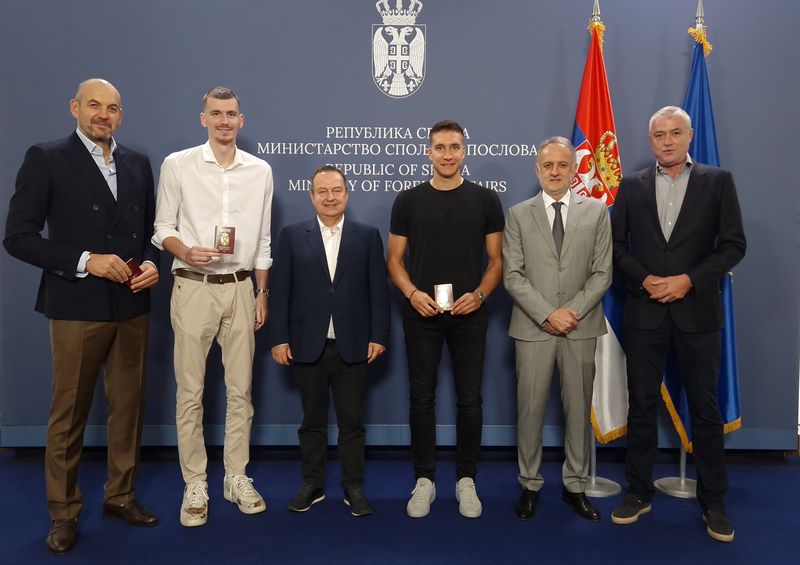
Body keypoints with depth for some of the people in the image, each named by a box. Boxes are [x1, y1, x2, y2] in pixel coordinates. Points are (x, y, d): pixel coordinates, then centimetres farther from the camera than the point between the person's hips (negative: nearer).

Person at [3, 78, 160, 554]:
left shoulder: (138, 164, 10)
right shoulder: (46, 159, -3)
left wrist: (151, 263, -4)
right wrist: (85, 261, -17)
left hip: (132, 306, 4)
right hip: (78, 307, -4)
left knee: (129, 406, 11)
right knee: (69, 413, 6)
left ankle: (120, 495, 29)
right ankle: (64, 512, 23)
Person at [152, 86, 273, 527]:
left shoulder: (260, 170, 7)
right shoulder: (177, 164, 0)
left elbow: (262, 239, 11)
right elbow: (163, 228, 2)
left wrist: (262, 293, 9)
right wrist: (186, 252, -19)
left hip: (240, 288, 2)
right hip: (193, 288, -2)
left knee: (240, 388, 8)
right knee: (191, 391, 3)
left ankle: (237, 478, 22)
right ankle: (195, 485, 16)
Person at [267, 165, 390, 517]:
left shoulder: (368, 236, 5)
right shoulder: (291, 236, 5)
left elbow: (378, 290, 2)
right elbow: (280, 291, 1)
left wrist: (378, 336, -4)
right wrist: (279, 339, -5)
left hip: (353, 347, 0)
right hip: (307, 346, 1)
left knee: (352, 421, 8)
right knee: (312, 420, 12)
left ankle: (354, 487, 22)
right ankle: (312, 484, 27)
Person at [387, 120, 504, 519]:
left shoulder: (485, 200, 3)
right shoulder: (408, 201, 3)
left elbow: (497, 259, 5)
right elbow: (394, 259, 4)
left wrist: (480, 293, -13)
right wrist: (412, 293, -13)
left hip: (469, 315, 0)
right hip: (421, 315, 0)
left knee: (469, 399, 6)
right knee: (422, 398, 6)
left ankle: (466, 480, 22)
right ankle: (424, 479, 20)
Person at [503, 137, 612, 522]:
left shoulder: (596, 212, 5)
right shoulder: (519, 215, 4)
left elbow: (602, 273, 1)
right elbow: (512, 275, -3)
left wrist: (573, 311, -11)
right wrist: (548, 315, -12)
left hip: (581, 328, 1)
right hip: (533, 327, -1)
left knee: (579, 409, 9)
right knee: (530, 409, 5)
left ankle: (575, 485, 24)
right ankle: (530, 485, 20)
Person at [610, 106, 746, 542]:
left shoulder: (717, 181, 3)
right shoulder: (632, 186, 7)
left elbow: (734, 245, -1)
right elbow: (615, 244, 4)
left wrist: (688, 280, -13)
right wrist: (644, 279, -11)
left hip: (697, 312, -1)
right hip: (645, 312, 1)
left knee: (705, 408, 7)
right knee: (641, 405, 8)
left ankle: (713, 502, 22)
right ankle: (639, 492, 22)